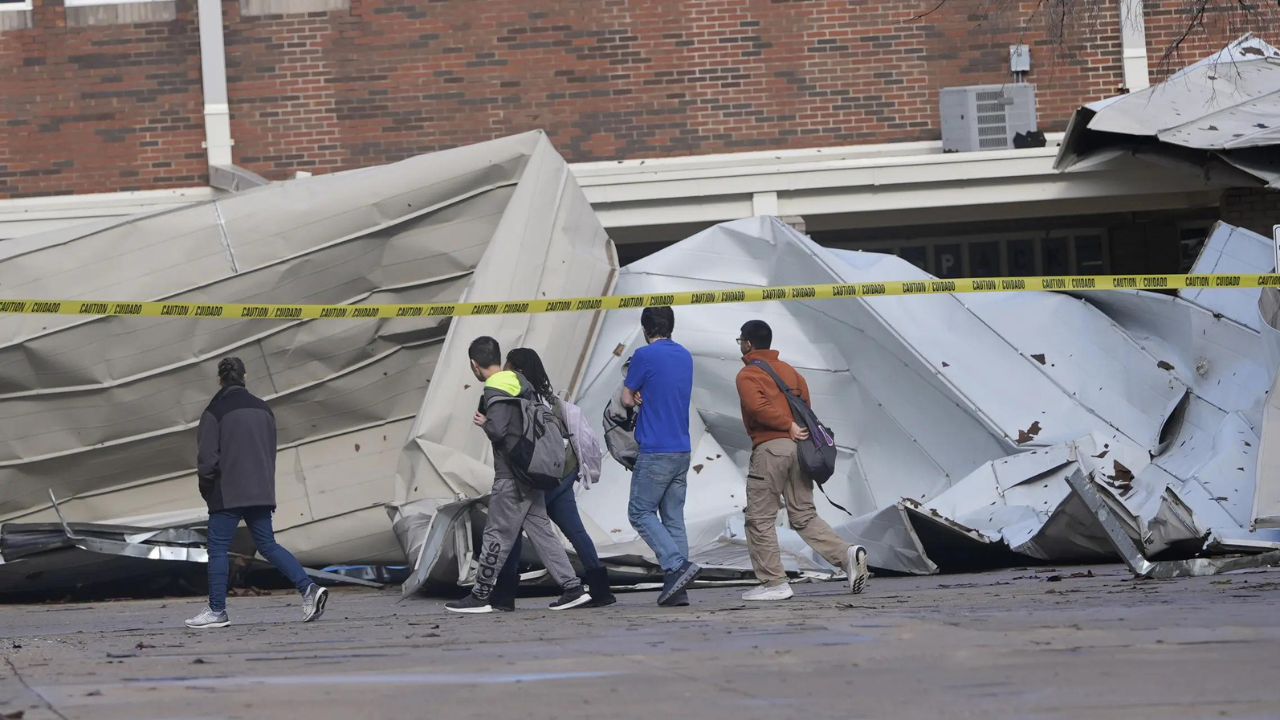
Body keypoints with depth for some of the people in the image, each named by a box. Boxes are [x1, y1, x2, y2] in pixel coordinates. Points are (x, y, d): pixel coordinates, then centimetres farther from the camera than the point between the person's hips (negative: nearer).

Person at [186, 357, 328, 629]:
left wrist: (207, 486, 4)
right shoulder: (263, 409, 11)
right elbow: (271, 451, 15)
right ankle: (308, 589, -5)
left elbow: (207, 456, -11)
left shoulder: (215, 412, -9)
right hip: (261, 492, 6)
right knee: (268, 545, 10)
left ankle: (217, 611, 3)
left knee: (217, 548, 2)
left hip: (227, 493, -6)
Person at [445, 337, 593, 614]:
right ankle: (572, 588, 5)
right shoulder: (520, 382, 12)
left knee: (497, 536, -1)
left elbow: (497, 430, -28)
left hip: (511, 476, -9)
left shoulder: (496, 391, -15)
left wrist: (484, 423, -6)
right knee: (541, 531, 10)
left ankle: (480, 596, 5)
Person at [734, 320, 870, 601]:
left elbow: (758, 407, -18)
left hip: (769, 448, -7)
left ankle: (774, 583, 0)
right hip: (797, 446, 7)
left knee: (759, 519, 1)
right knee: (804, 516, 10)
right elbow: (805, 404, 16)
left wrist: (789, 426, -13)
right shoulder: (788, 370, 20)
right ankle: (848, 554, -9)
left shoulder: (747, 375, -2)